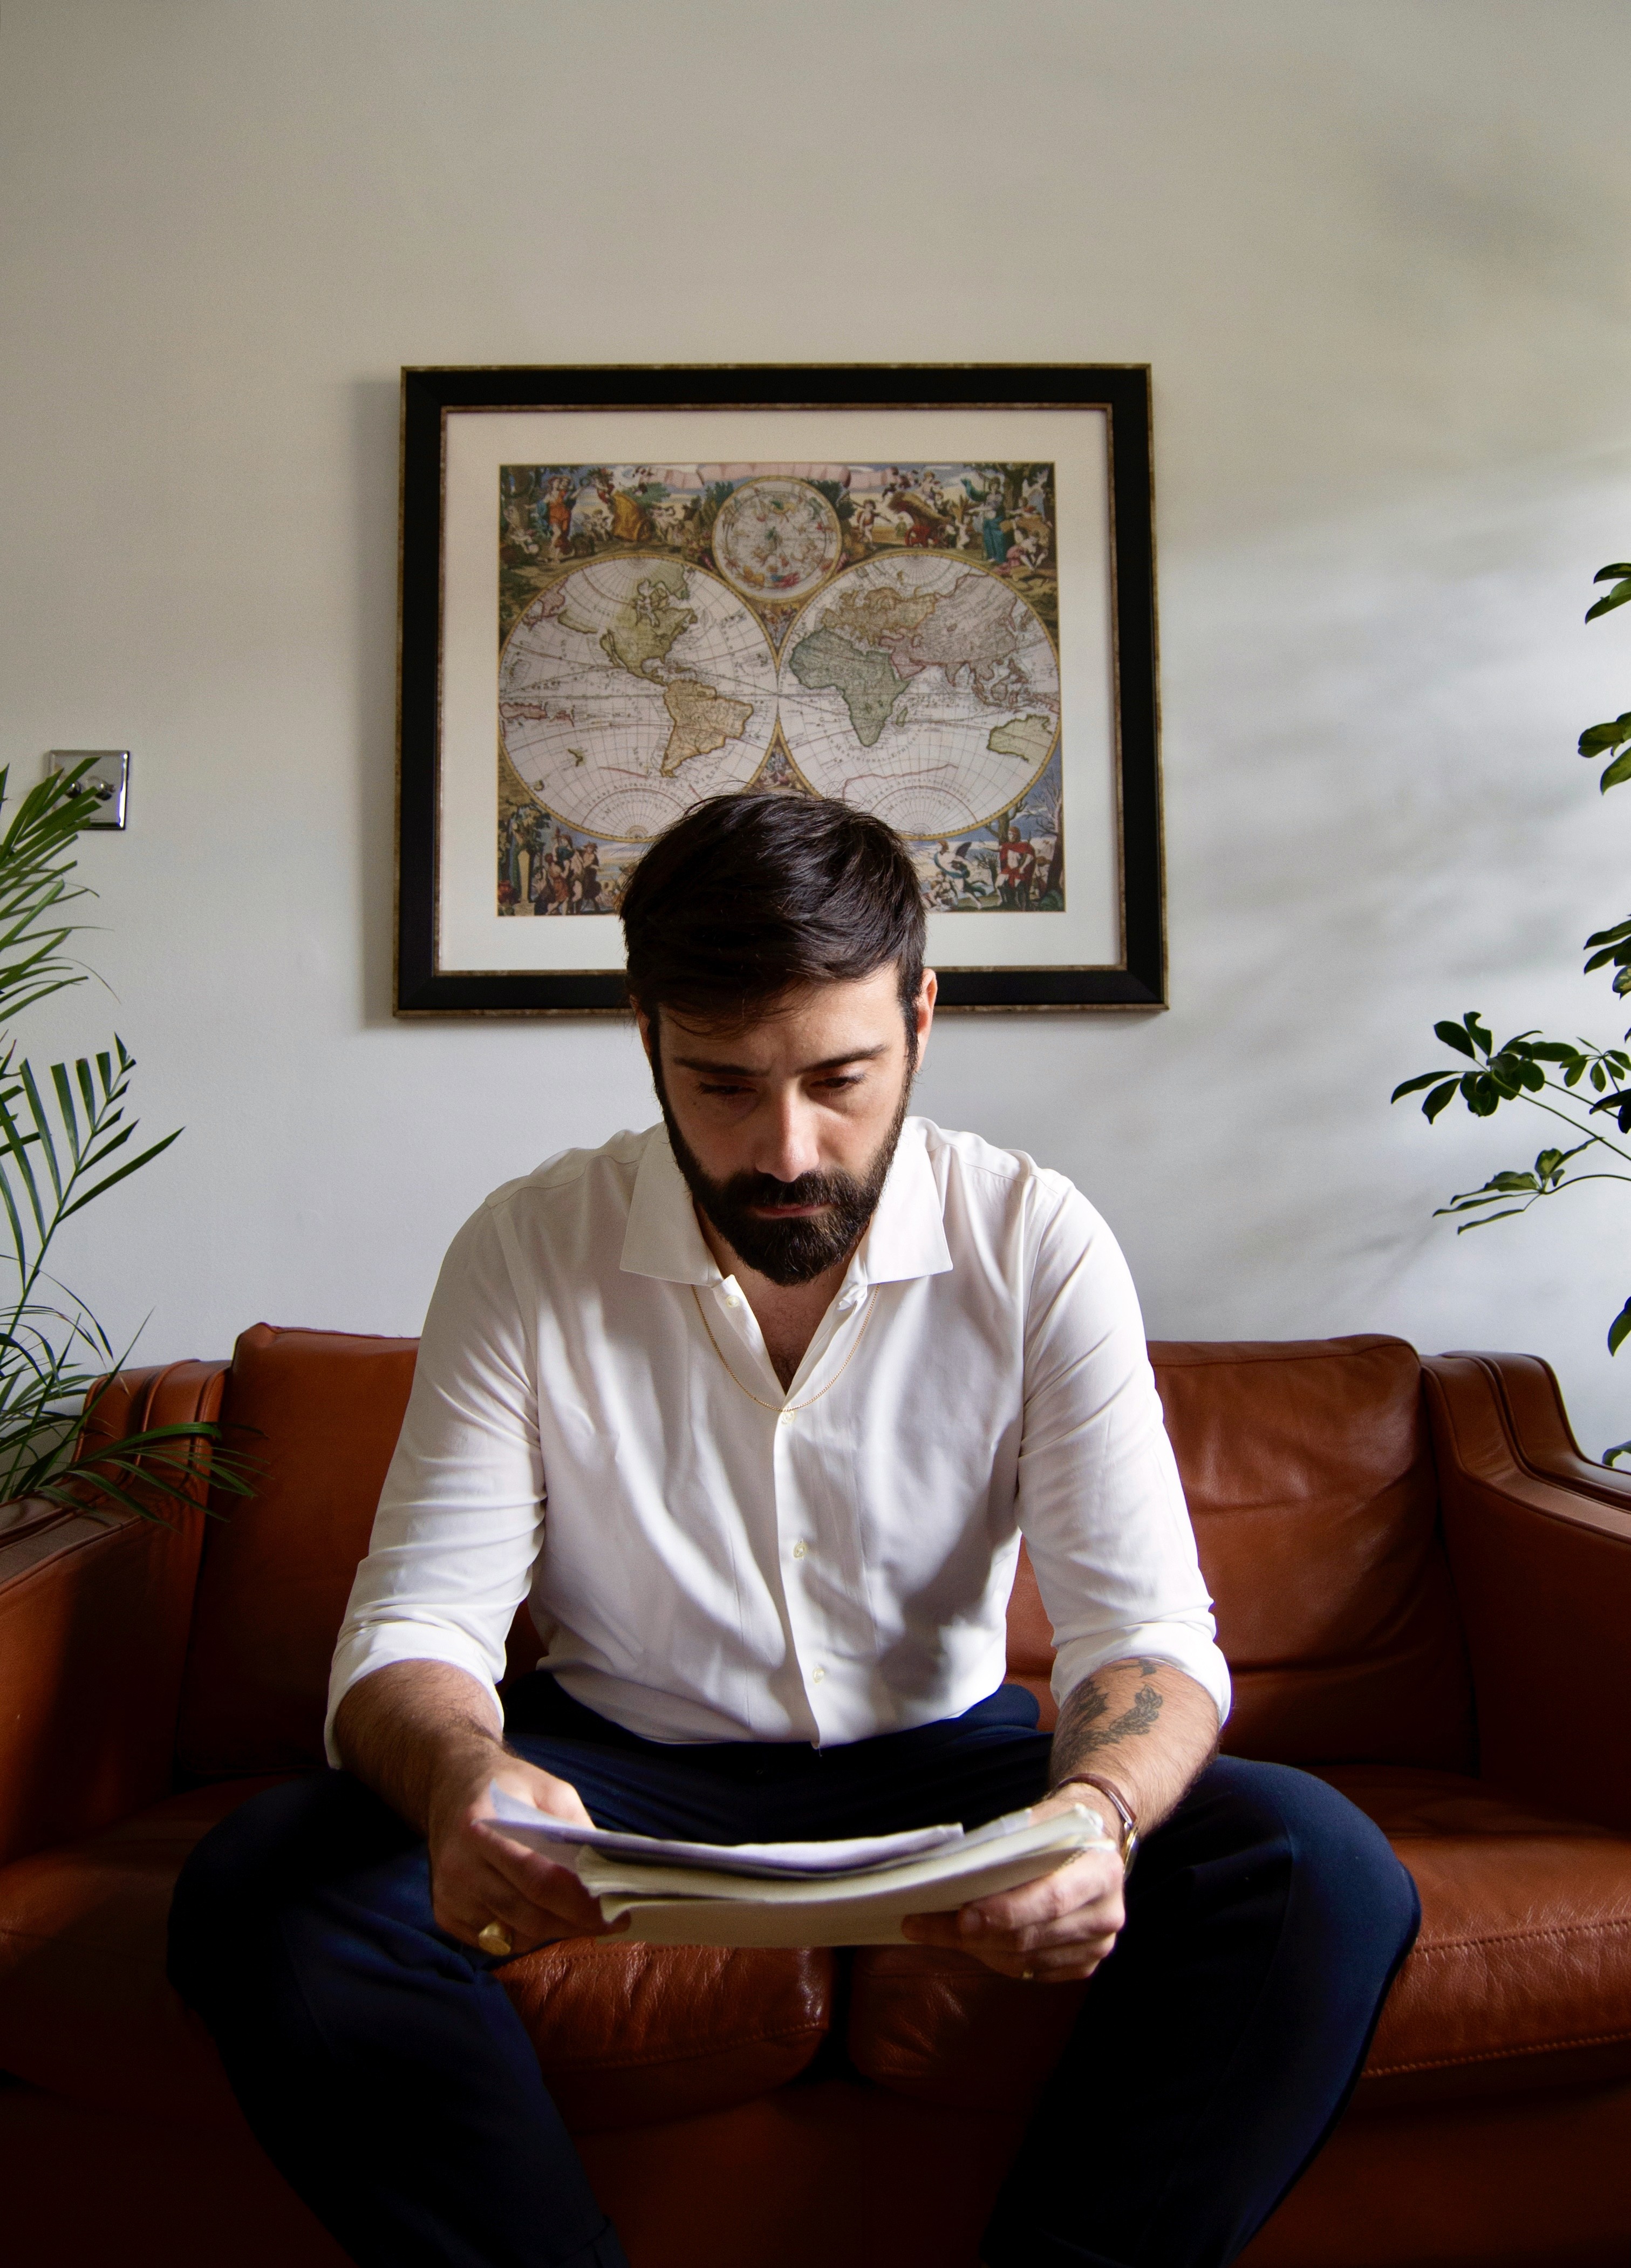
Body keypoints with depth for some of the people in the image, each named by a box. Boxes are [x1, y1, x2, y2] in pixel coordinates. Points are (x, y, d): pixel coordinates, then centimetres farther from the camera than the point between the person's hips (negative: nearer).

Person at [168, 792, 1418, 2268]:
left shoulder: (1037, 1244, -12)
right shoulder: (527, 1254, -12)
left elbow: (1146, 1623, -13)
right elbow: (416, 1623, -13)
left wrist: (1094, 1812, -37)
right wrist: (460, 1781, -37)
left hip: (941, 1757, 1)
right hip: (623, 1767, 0)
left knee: (1322, 1869, -24)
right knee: (262, 1888, -26)